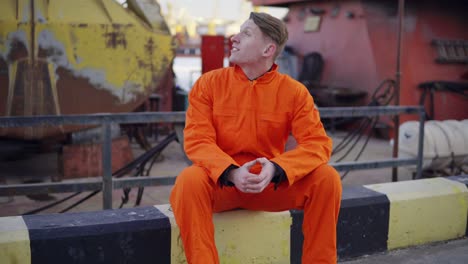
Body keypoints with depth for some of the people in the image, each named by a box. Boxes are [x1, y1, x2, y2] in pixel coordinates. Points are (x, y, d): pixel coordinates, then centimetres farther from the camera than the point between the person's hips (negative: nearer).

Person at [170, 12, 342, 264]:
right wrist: (231, 173, -30)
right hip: (221, 181, -1)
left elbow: (318, 143, -12)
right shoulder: (208, 84, -4)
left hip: (271, 183, 1)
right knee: (189, 180, -33)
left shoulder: (294, 91, -3)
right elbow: (197, 141, -11)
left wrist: (276, 169, -29)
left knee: (327, 178, -20)